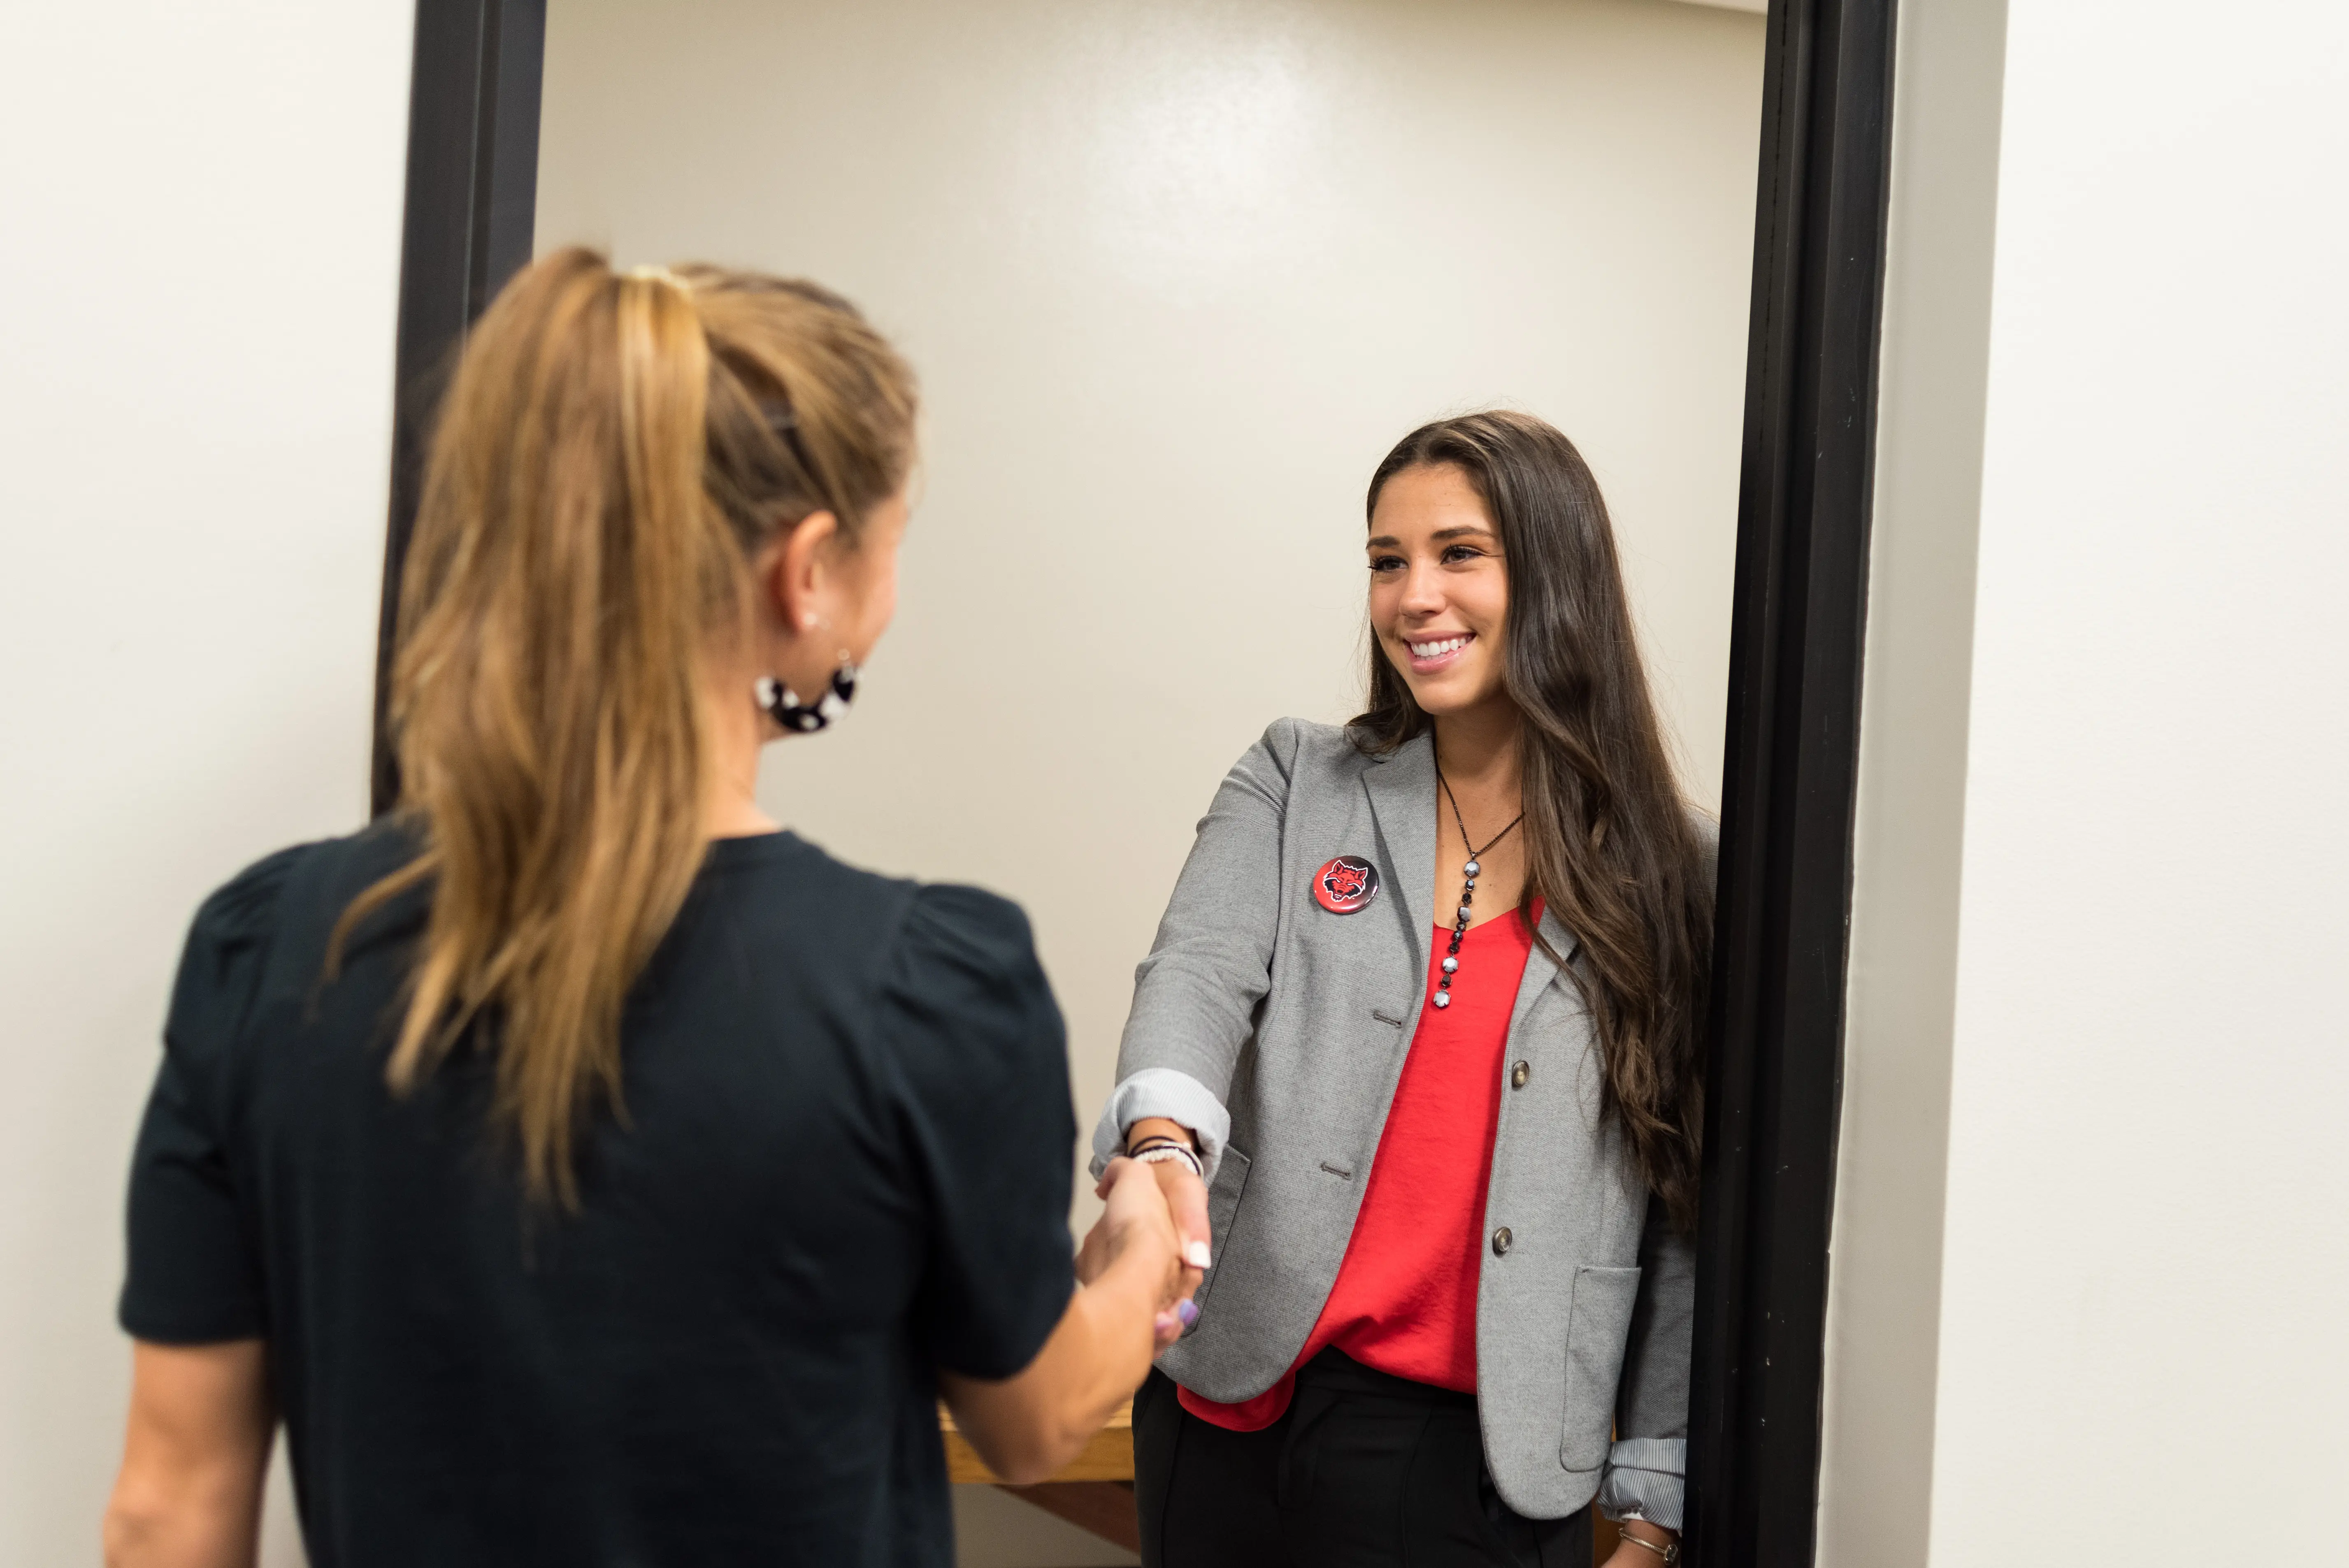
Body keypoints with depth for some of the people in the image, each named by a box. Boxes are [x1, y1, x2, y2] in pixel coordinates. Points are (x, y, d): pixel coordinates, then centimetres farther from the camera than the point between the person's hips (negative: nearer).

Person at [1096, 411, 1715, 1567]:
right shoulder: (1293, 787, 3)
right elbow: (1201, 971, -14)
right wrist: (1161, 1145, -36)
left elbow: (1688, 1212, 1)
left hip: (1461, 1442, -1)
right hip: (1231, 1394, 2)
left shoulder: (1672, 872, -1)